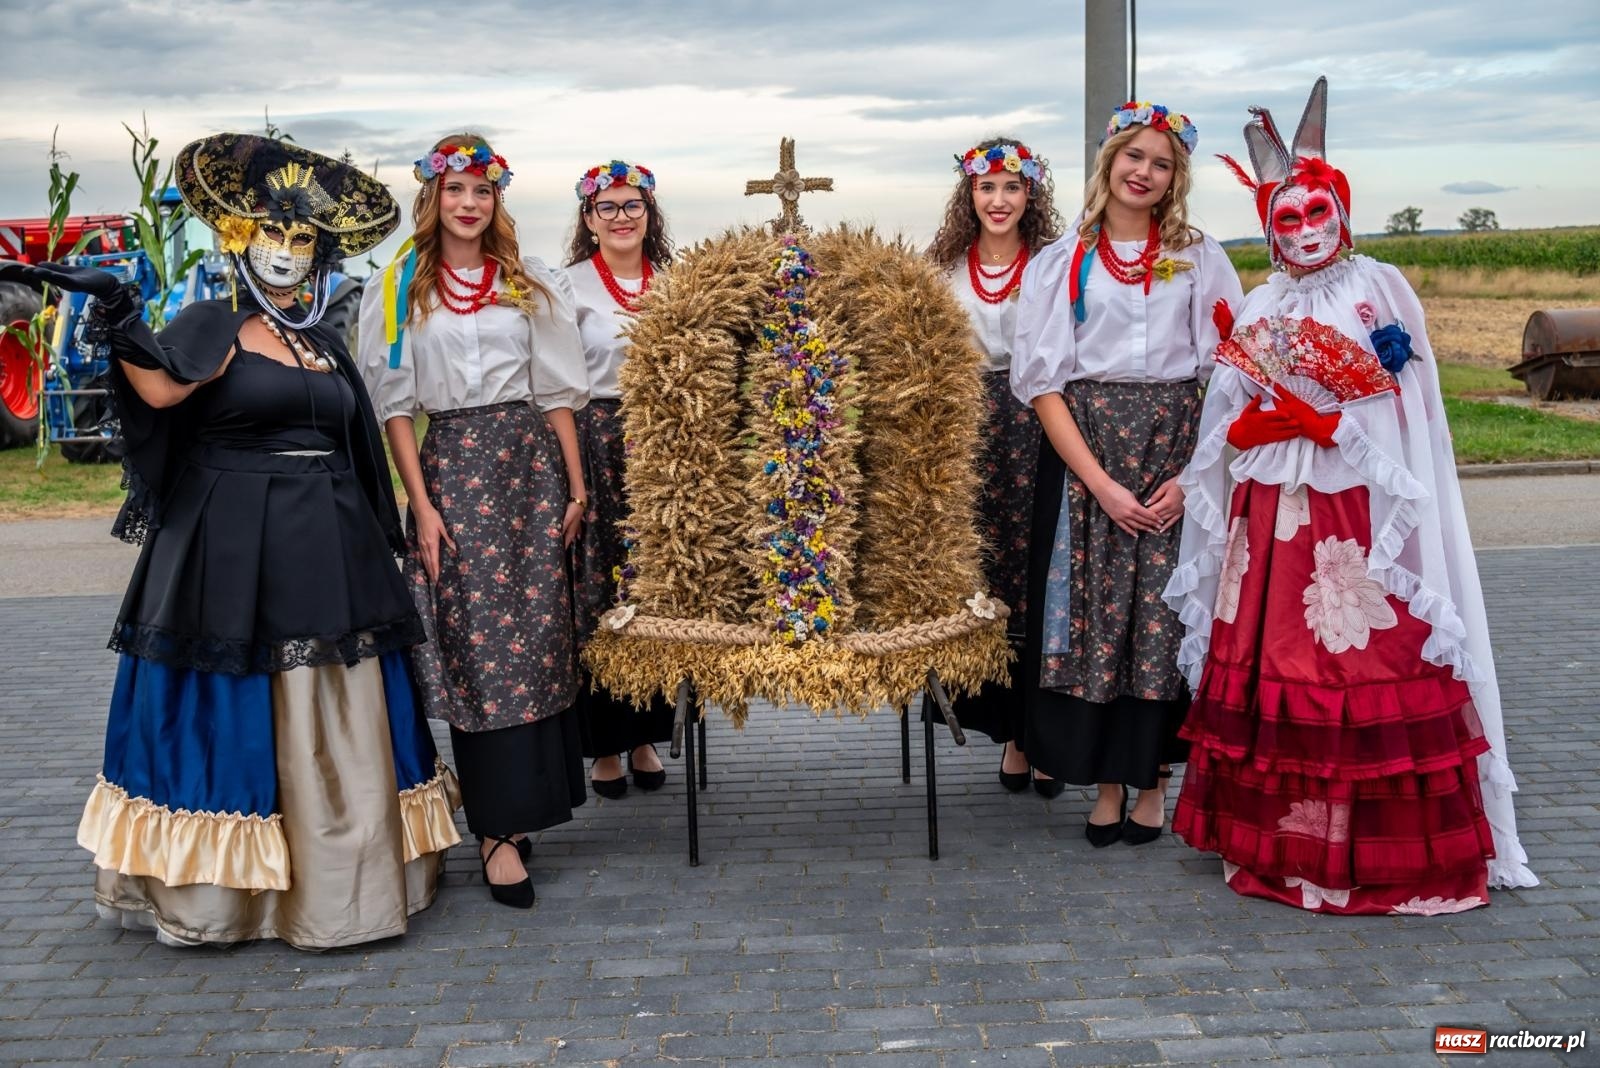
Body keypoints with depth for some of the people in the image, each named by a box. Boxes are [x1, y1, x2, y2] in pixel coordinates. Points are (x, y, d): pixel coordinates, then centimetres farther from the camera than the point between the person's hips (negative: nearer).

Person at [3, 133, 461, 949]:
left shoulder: (326, 344, 16)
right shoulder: (214, 327, -2)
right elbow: (160, 389, -22)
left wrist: (377, 542, 18)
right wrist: (115, 314, -35)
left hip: (329, 550, 6)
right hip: (233, 550, -5)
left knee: (337, 723, 7)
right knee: (234, 717, -1)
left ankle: (340, 876, 18)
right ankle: (217, 890, 11)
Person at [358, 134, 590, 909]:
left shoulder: (530, 286, 11)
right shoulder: (398, 291, 5)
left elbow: (556, 394, 10)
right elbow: (396, 406, 2)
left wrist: (575, 489, 3)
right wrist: (421, 505, -7)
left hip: (529, 461, 2)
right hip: (451, 466, -2)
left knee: (536, 634, 1)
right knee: (475, 644, -4)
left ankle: (520, 806, 15)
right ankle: (499, 827, 0)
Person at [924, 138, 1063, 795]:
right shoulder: (945, 267, 11)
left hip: (1036, 430, -2)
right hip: (965, 436, 2)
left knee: (1037, 578, -4)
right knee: (980, 580, 2)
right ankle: (1011, 731, 12)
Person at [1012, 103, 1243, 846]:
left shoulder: (1201, 261, 9)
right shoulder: (1061, 264, 7)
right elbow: (1042, 382, -1)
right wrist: (1101, 484, -11)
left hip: (1177, 453, 0)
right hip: (1083, 456, 0)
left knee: (1165, 613, 0)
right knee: (1092, 611, -1)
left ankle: (1154, 778, 14)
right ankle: (1107, 782, 11)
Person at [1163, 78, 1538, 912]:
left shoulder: (1379, 288, 4)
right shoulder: (1257, 306, 14)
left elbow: (1405, 401, -3)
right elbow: (1231, 426, 10)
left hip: (1359, 513, -4)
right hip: (1273, 516, 4)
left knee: (1369, 665, -8)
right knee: (1269, 666, 3)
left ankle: (1385, 854, 1)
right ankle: (1278, 843, 13)